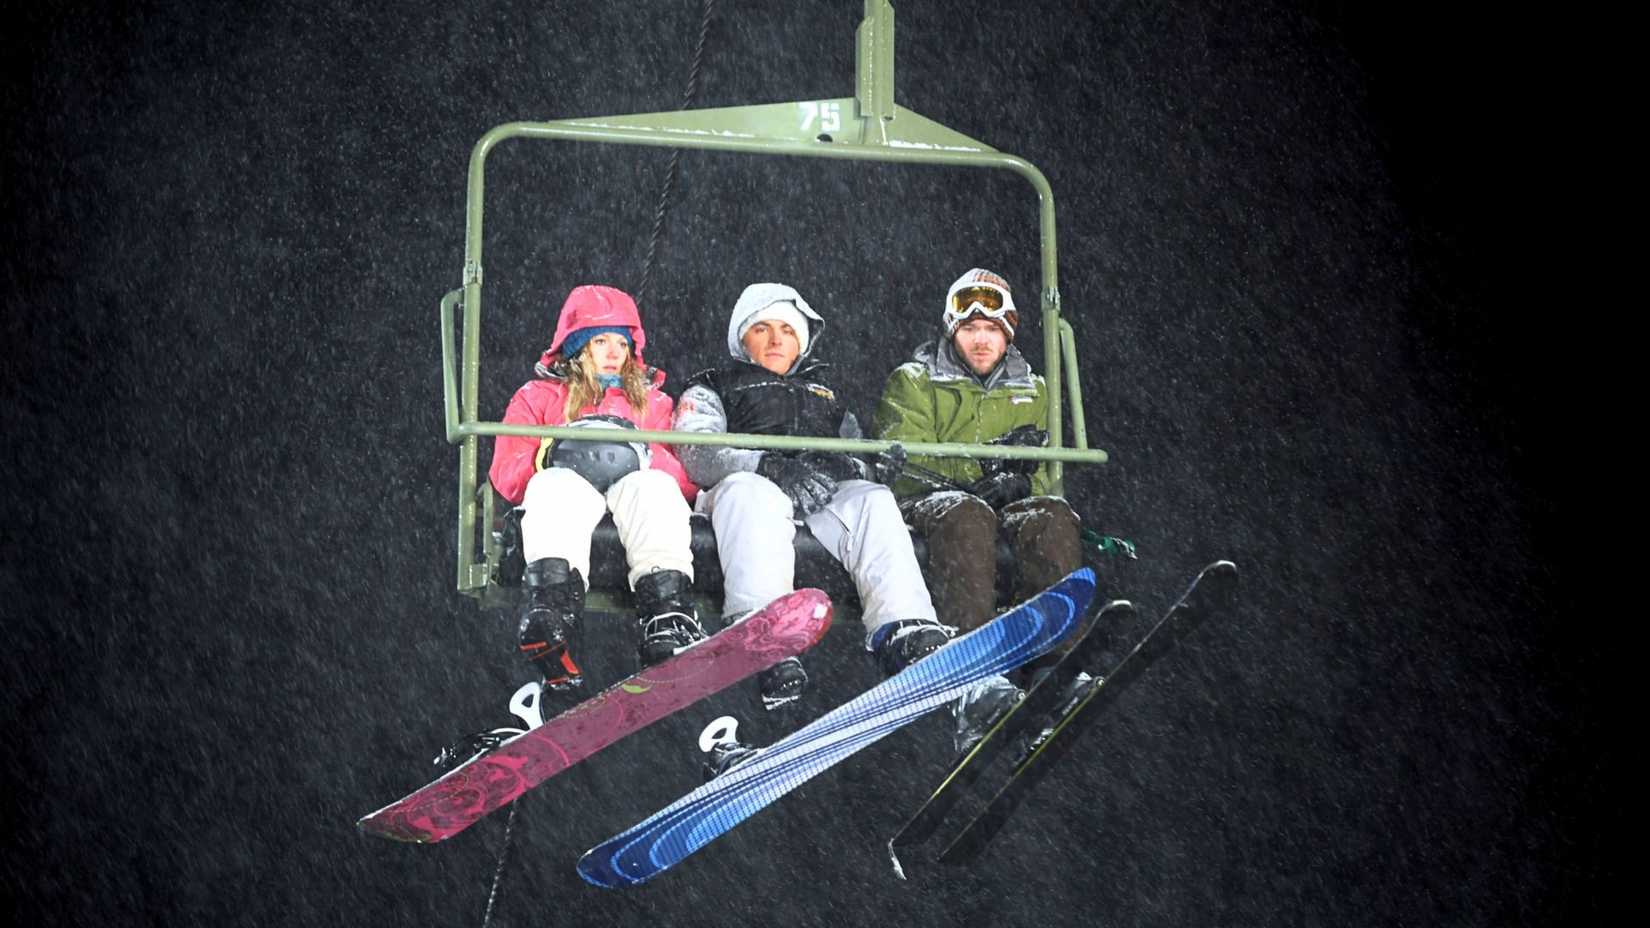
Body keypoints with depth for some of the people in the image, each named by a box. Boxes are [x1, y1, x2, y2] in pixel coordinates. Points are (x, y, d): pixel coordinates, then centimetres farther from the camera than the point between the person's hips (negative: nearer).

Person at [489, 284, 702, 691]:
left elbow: (689, 482, 19)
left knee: (654, 487, -35)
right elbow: (506, 473, 14)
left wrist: (647, 457, -2)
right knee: (556, 485, -37)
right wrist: (548, 455, -5)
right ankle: (550, 609, -65)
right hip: (566, 489, -1)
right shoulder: (539, 396, 30)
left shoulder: (653, 401, 34)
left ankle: (668, 617, -60)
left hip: (635, 484, 1)